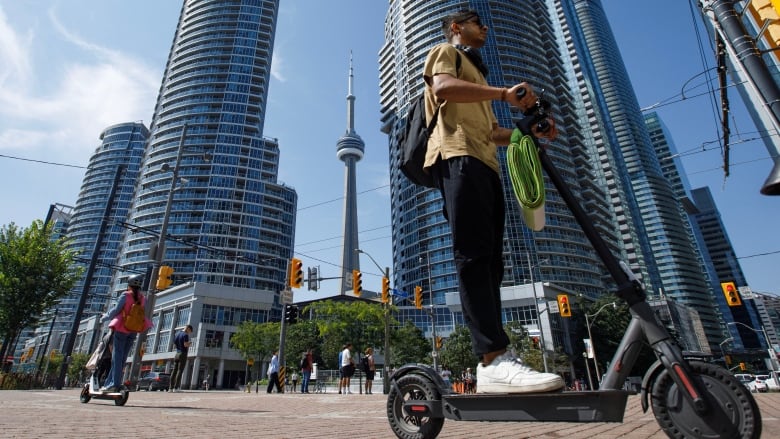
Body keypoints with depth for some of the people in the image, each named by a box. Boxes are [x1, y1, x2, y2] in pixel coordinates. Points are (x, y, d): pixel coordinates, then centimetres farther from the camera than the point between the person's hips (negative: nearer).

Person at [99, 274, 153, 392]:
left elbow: (116, 310, -9)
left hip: (122, 329, -5)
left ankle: (114, 384, -6)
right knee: (122, 358, 10)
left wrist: (104, 318, 6)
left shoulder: (125, 295, -7)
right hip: (133, 331, 5)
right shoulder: (143, 299, 7)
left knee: (117, 357, -3)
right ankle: (109, 383, 18)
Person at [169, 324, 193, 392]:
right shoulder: (185, 335, -9)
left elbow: (174, 346, 20)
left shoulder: (177, 335, 17)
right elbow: (186, 345, -18)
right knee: (180, 371, -8)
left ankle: (171, 388, 2)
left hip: (177, 354, 8)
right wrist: (190, 344, 1)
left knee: (174, 371, 5)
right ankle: (176, 388, -12)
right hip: (183, 354, -8)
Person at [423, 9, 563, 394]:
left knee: (490, 260, -3)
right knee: (473, 255, -22)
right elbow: (442, 87, -8)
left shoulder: (477, 73, 41)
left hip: (485, 163, 9)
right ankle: (495, 359, -29)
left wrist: (531, 130, 17)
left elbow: (492, 132, 33)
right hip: (458, 156, -8)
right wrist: (504, 93, -16)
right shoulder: (445, 52, 18)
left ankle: (490, 363, -4)